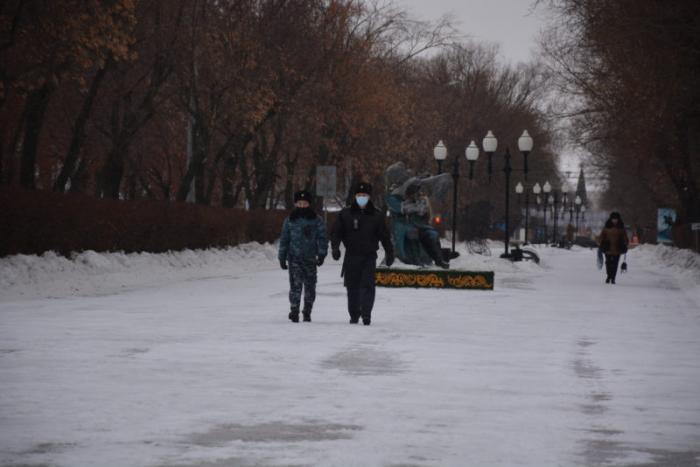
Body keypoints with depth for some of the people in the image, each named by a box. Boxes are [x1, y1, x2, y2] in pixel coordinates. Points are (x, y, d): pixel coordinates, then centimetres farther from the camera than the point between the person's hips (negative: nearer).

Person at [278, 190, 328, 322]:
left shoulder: (316, 221, 6)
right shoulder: (290, 221, 7)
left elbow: (322, 238, 4)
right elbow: (284, 239, 11)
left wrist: (321, 254, -7)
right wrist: (282, 258, 8)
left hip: (310, 258, 1)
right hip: (294, 258, -1)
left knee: (310, 286, 6)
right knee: (295, 285, -13)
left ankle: (307, 312, 21)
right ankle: (294, 311, -9)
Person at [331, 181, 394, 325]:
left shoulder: (376, 215, 5)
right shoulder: (345, 214, 5)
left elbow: (384, 235, 11)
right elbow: (336, 232, 4)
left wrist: (390, 253, 11)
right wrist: (335, 247, -11)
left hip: (369, 256, -1)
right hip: (351, 256, 1)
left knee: (367, 285, -13)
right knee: (352, 286, 5)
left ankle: (366, 313, -16)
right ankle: (354, 315, 15)